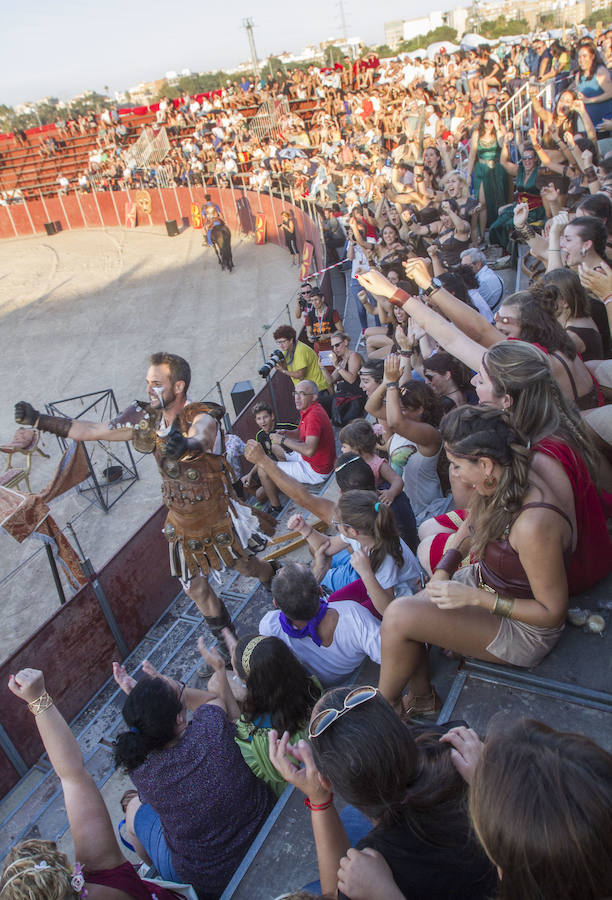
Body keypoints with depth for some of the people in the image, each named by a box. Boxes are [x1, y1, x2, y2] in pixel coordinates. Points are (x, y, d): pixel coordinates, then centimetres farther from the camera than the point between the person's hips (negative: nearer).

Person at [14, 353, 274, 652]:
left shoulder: (202, 418, -27)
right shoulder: (148, 418, -10)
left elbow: (200, 439, -53)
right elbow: (94, 430, -4)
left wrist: (186, 445, -78)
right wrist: (38, 420, -9)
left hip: (218, 518, -5)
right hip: (182, 523, 5)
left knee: (245, 566, 18)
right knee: (195, 588, 16)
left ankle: (277, 581, 54)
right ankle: (223, 634, 42)